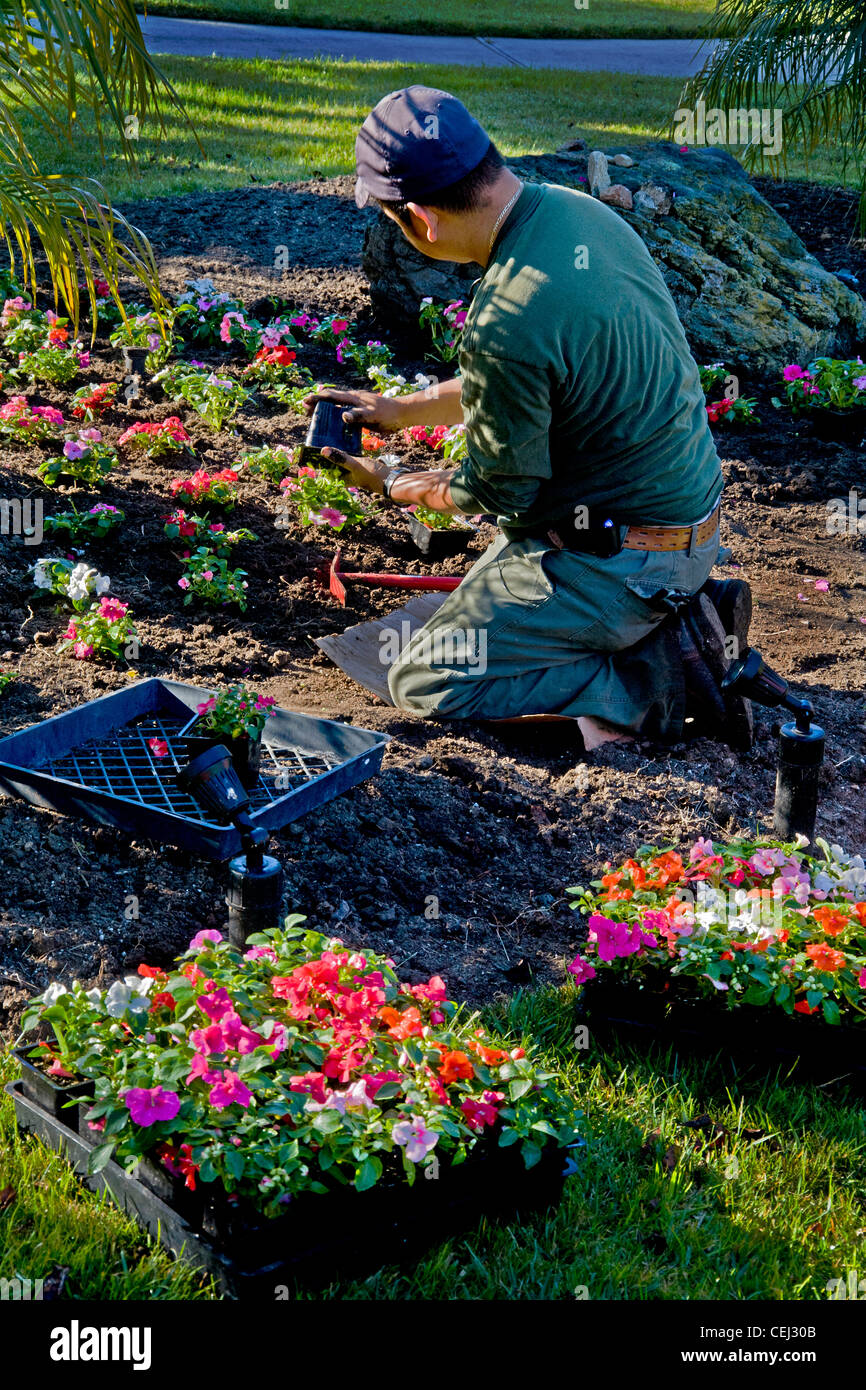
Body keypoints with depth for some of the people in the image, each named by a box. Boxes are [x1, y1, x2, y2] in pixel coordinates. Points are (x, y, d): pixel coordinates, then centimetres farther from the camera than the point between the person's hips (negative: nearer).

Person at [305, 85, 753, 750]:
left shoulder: (505, 323, -30)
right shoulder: (578, 209, -1)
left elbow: (499, 494, -13)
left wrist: (392, 485, 5)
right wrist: (400, 408, 21)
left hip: (627, 559, -9)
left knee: (425, 680, -5)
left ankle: (664, 679, -7)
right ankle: (689, 612, 12)